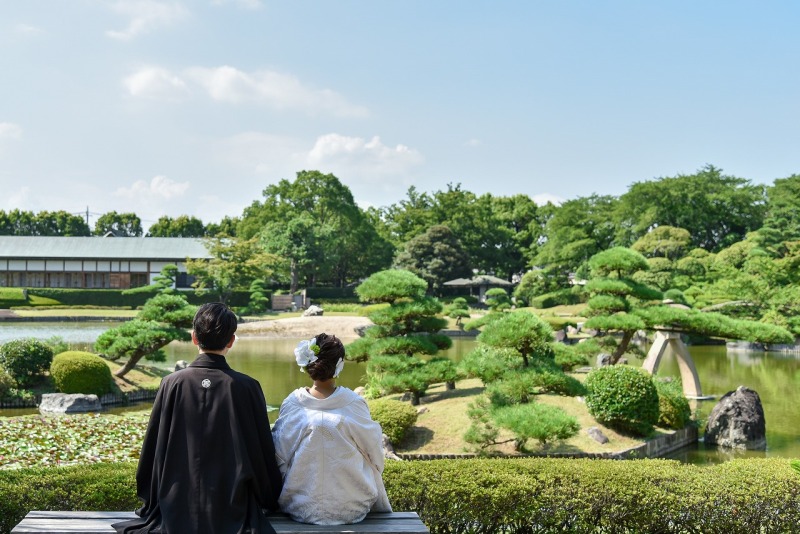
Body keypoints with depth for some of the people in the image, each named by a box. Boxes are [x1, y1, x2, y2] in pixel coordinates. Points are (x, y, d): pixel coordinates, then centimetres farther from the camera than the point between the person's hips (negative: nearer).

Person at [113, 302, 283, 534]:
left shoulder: (172, 384, -7)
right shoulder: (247, 387, -10)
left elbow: (153, 449, 1)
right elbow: (264, 451, -2)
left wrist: (151, 502, 15)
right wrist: (269, 502, 14)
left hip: (177, 509, 2)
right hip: (233, 511, -2)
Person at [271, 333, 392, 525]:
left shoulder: (292, 404, -13)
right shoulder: (354, 404, -16)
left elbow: (279, 458, -5)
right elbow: (375, 456, -4)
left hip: (301, 508, 2)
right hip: (350, 509, -1)